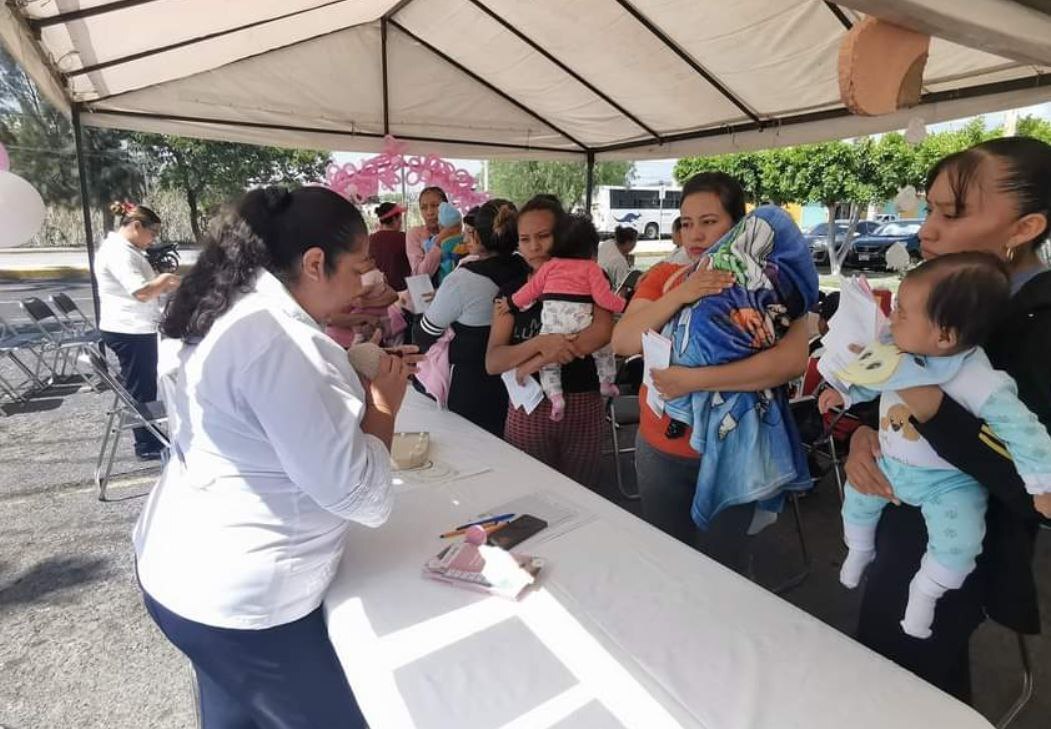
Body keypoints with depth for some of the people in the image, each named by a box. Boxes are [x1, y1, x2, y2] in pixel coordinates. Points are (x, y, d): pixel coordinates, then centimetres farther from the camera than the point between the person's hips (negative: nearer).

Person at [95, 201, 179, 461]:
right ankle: (146, 445, 12)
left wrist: (165, 285, 6)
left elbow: (142, 289, 21)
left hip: (136, 330, 11)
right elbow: (142, 292, -27)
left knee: (146, 388, 17)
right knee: (141, 391, 0)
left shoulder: (125, 249, 15)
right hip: (129, 331, -11)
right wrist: (165, 280, -11)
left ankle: (149, 439, 29)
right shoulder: (118, 251, -19)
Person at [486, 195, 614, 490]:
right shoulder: (512, 290, 5)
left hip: (583, 408, -1)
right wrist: (540, 343, -22)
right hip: (528, 410, 1)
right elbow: (492, 362, -5)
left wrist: (534, 363, -18)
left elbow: (603, 331, -18)